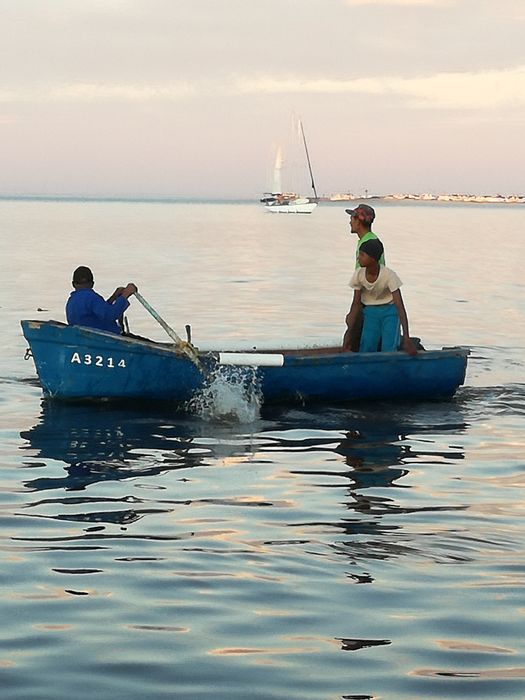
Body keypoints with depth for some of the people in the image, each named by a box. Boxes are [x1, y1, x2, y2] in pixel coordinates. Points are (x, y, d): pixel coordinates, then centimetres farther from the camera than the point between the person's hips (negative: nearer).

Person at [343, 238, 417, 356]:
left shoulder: (389, 275, -27)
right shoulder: (358, 275, -16)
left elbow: (400, 306, -29)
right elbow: (356, 304, -6)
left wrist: (406, 337, -36)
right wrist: (349, 333, -9)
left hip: (389, 310, -3)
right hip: (371, 311, 3)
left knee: (388, 350, -17)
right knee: (366, 348, -11)